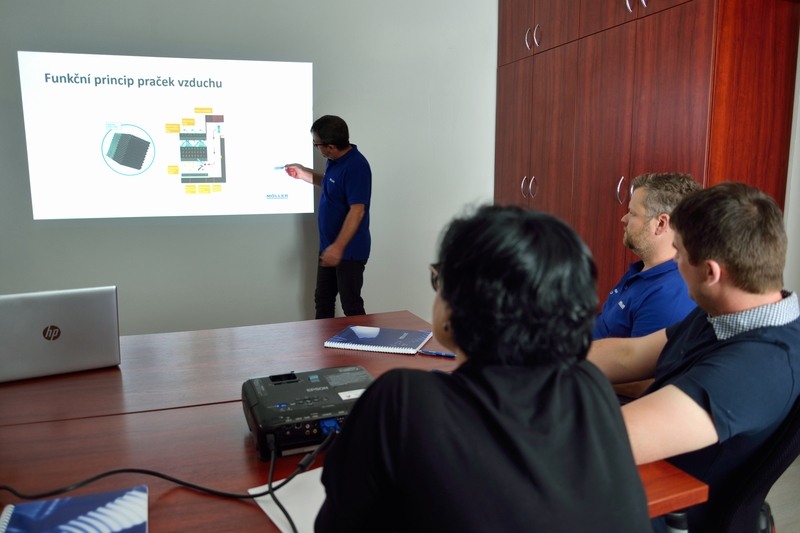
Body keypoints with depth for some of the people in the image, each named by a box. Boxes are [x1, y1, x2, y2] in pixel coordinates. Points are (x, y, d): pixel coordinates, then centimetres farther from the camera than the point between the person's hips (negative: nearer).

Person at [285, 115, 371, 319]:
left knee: (351, 306, 1)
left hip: (349, 250, -10)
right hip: (329, 246, 10)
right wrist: (303, 173, 23)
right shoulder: (334, 161, 6)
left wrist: (339, 247, -31)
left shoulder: (356, 166, -23)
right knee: (322, 300, 18)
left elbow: (357, 210, -28)